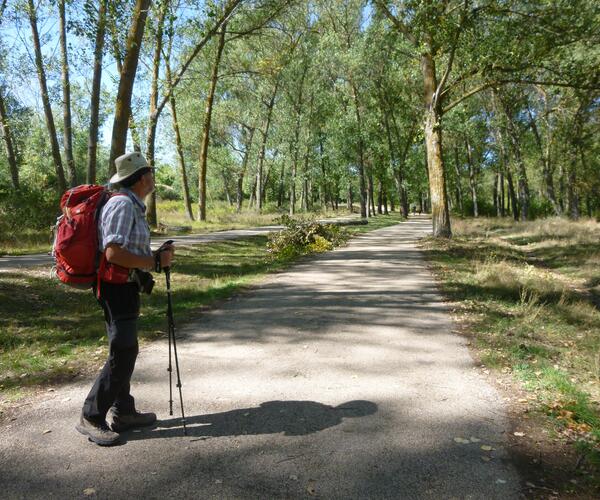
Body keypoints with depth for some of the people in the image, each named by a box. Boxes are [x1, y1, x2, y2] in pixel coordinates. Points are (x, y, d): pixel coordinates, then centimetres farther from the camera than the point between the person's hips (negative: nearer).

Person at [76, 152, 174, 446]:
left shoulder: (133, 206, 15)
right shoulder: (122, 204, -17)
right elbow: (113, 253, -26)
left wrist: (158, 255, 8)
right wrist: (155, 262, -18)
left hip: (125, 287, 11)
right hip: (117, 287, -11)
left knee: (125, 351, 15)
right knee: (122, 354, -7)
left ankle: (123, 412, 26)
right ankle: (91, 418, 5)